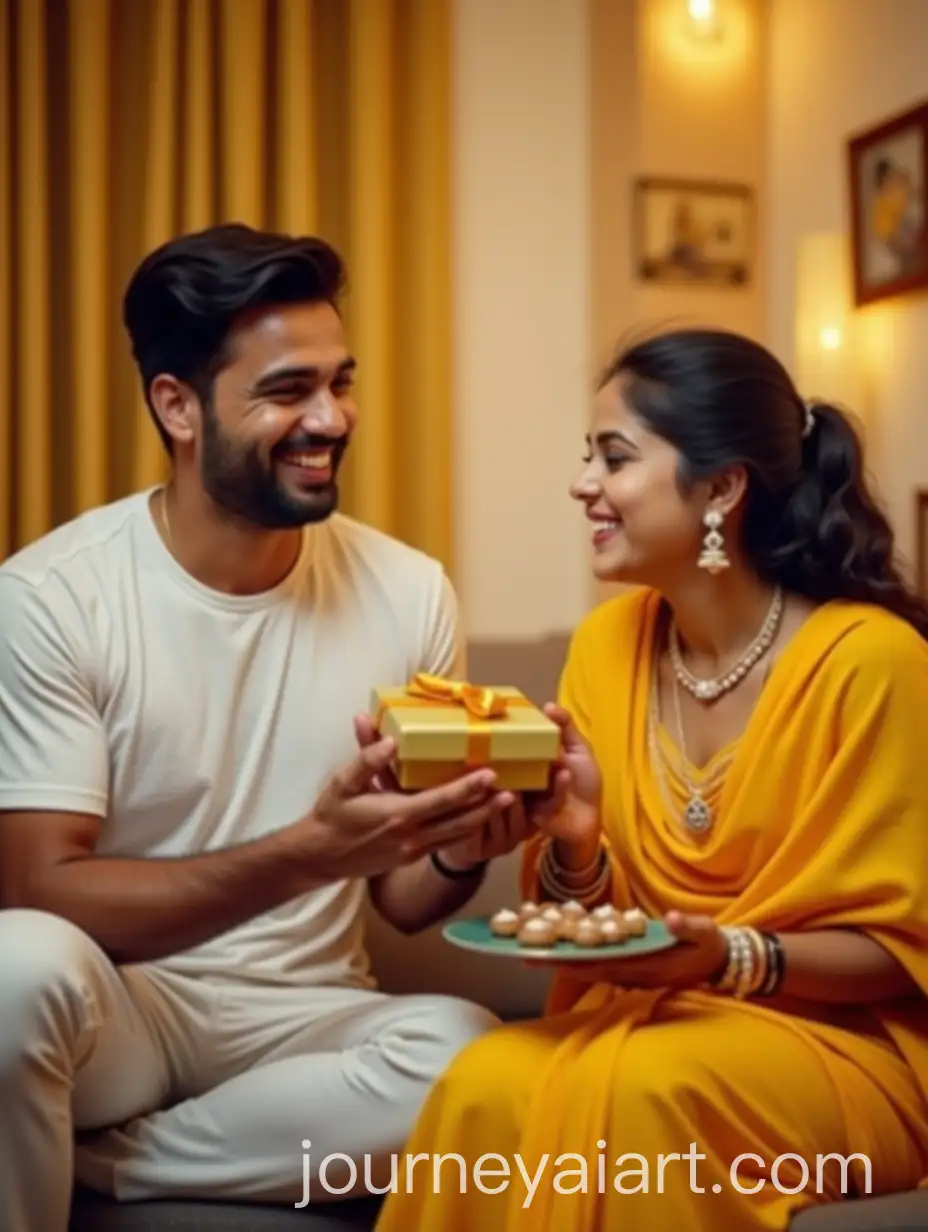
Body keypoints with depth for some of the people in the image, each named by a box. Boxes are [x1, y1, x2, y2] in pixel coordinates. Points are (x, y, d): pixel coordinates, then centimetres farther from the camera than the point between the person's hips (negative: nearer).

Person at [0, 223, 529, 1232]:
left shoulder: (409, 592, -4)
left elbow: (402, 903, 3)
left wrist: (459, 850, -22)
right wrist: (307, 852, -31)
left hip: (302, 1017, 3)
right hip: (122, 1006, -2)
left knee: (467, 1051, -29)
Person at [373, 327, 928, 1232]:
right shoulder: (606, 641, 1)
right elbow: (594, 919, 7)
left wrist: (732, 958, -25)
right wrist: (575, 843, -15)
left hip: (838, 1039, -3)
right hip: (642, 1013, 4)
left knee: (635, 1095, -34)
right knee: (486, 1084, -27)